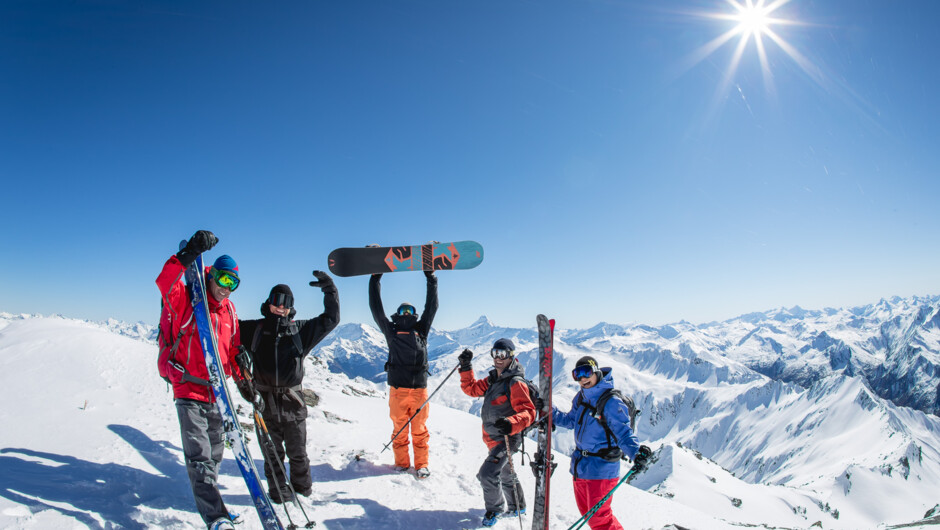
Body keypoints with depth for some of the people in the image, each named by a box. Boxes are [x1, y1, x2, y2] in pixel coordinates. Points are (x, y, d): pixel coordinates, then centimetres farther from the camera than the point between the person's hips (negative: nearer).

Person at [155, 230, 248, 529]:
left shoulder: (228, 311, 11)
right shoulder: (185, 300, -6)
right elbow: (165, 282, -28)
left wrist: (243, 378, 4)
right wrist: (190, 253, -37)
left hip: (217, 392, 6)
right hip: (189, 391, -6)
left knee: (215, 454, 17)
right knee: (200, 457, -11)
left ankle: (208, 501, 35)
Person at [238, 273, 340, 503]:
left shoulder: (301, 330, 7)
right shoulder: (254, 329, 7)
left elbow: (330, 319, 6)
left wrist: (330, 290, -2)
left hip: (292, 401, 0)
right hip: (264, 401, 0)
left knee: (297, 452, 11)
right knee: (272, 453, 9)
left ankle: (302, 487, 31)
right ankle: (278, 491, 25)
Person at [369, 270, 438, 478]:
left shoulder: (421, 330, 17)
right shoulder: (391, 330, 13)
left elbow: (431, 307, 15)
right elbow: (376, 309, 11)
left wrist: (431, 280, 13)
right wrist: (375, 280, 10)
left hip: (419, 389, 1)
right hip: (398, 389, -1)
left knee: (420, 430, 4)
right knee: (399, 429, 4)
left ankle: (421, 465, 13)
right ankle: (402, 463, 18)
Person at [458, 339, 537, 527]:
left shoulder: (516, 383, -20)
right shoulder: (493, 379, 6)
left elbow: (528, 412, -28)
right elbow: (472, 388, 14)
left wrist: (511, 423, -46)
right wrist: (466, 367, 3)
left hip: (506, 439, -9)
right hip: (493, 438, 9)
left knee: (488, 474, -17)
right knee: (504, 474, 25)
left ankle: (494, 510, 8)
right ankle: (517, 507, 47)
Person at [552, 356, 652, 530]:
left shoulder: (611, 402, -19)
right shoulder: (581, 397, 4)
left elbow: (623, 433, -22)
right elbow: (571, 420, 17)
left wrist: (636, 453, -39)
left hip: (601, 468, -8)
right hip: (580, 464, 8)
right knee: (587, 513, 19)